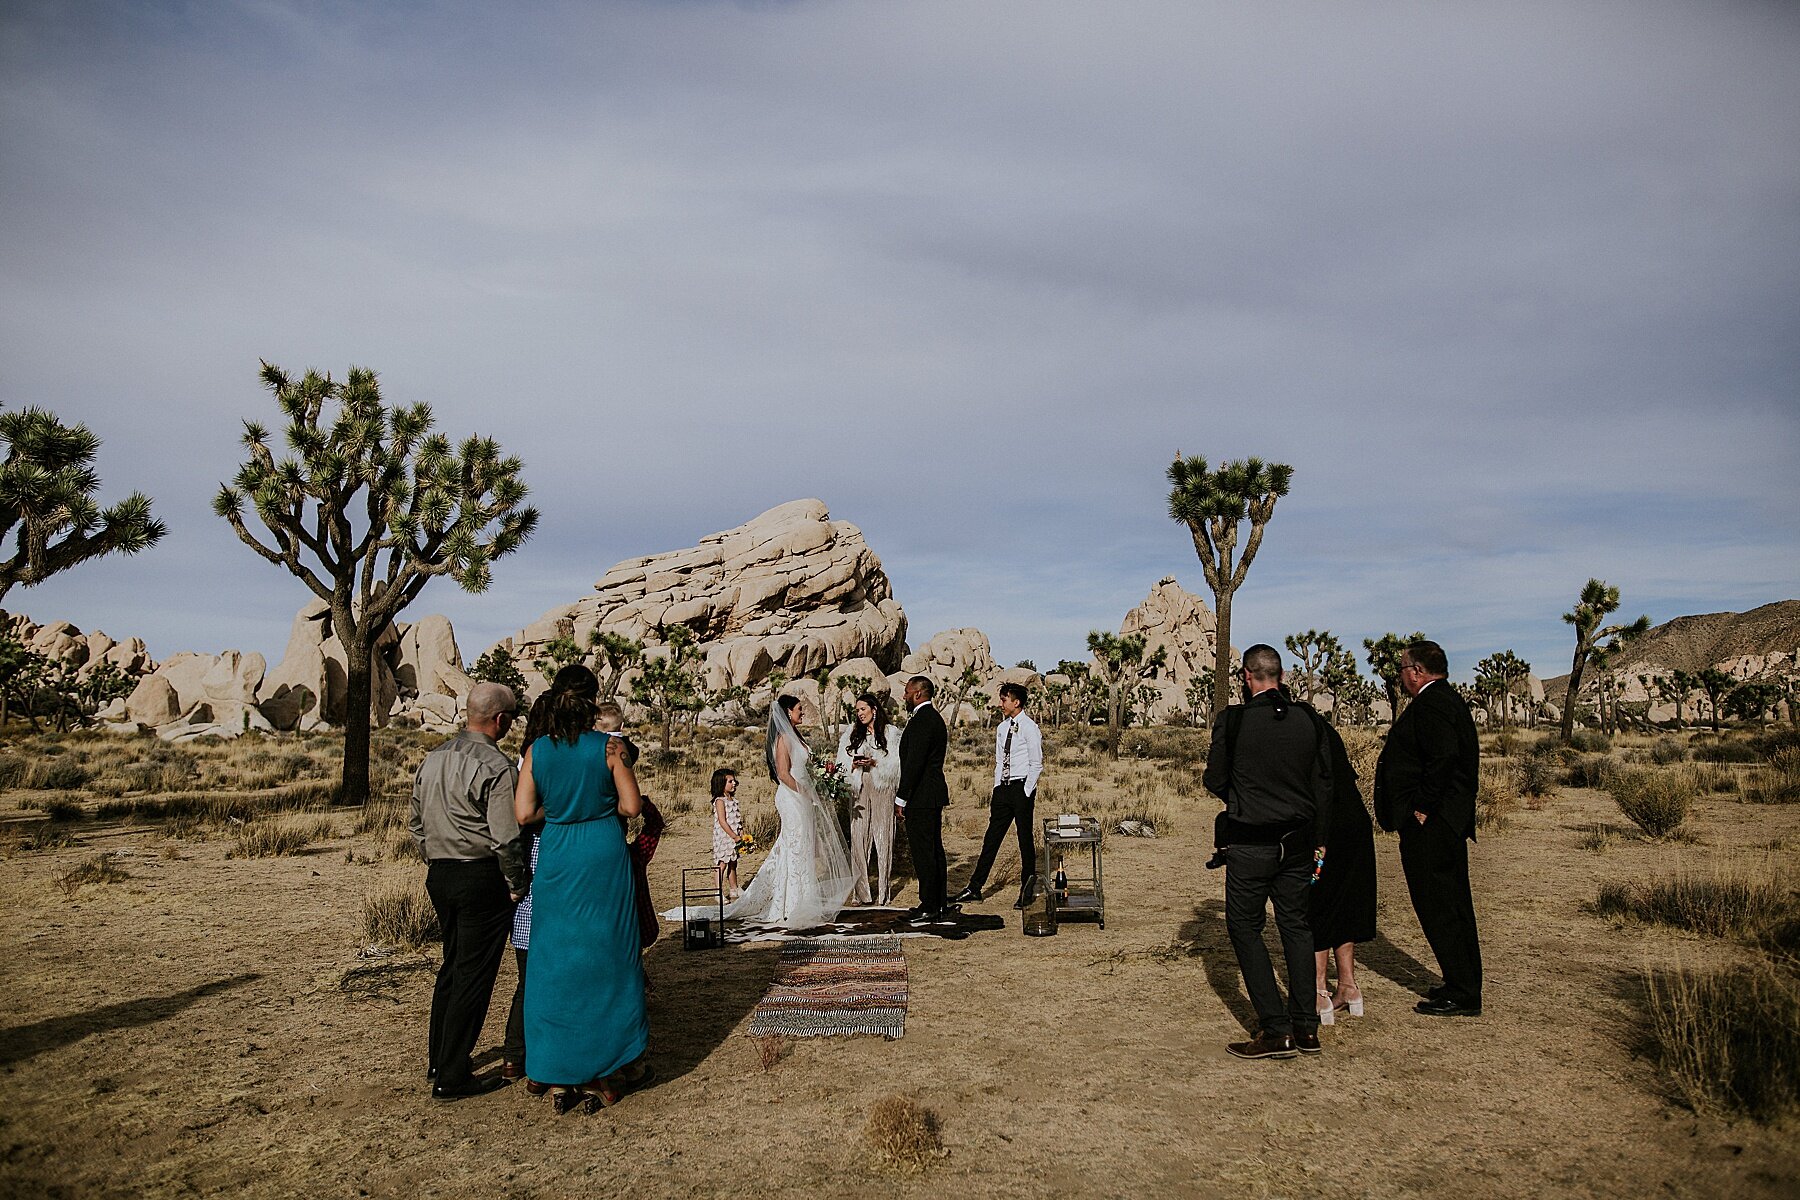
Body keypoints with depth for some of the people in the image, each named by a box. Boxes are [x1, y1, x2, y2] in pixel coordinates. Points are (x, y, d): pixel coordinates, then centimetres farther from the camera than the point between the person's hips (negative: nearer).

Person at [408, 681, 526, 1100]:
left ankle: (438, 1060, 32)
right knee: (474, 975, 2)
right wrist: (518, 884, -8)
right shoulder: (496, 766, -17)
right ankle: (451, 1078, 8)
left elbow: (416, 824, 16)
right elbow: (505, 837, -20)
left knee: (452, 966, 21)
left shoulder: (432, 759, 9)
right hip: (482, 877, -8)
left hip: (440, 875, 8)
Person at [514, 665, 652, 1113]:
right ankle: (603, 1072, 20)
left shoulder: (536, 751, -1)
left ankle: (560, 1079, 17)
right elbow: (632, 806, -7)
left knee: (555, 962, 11)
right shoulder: (608, 746, -9)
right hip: (603, 855, -2)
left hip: (555, 858, 2)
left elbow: (523, 814, -3)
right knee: (606, 958, 11)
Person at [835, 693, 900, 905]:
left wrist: (874, 763, -14)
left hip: (883, 790, -2)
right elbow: (842, 762, 10)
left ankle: (883, 891, 7)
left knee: (883, 837, 0)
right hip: (859, 790, 2)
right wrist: (854, 764, -9)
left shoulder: (890, 733, 3)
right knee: (858, 838, -1)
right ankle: (860, 891, 2)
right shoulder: (851, 732, 12)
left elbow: (894, 764, -2)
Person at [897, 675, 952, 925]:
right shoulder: (933, 718, 17)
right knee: (934, 851, 14)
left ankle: (930, 908, 1)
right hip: (933, 796, 11)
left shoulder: (921, 720, -16)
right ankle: (940, 907, 20)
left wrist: (901, 798, -18)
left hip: (920, 797, -10)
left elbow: (914, 762, -21)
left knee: (924, 852, -4)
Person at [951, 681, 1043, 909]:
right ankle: (975, 887, 8)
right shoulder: (1002, 728, 12)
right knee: (992, 838, 6)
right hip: (1003, 788, 7)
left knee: (1025, 839, 3)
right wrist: (997, 790, 11)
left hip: (1022, 788, -7)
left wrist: (1026, 793, -12)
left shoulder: (1030, 728, -9)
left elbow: (1036, 765, -9)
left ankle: (1027, 889, 14)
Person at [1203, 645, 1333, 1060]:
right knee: (1295, 925, 16)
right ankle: (1306, 1028, 20)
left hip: (1250, 842, -5)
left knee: (1245, 927, 6)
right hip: (1298, 840, 5)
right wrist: (1319, 841, 16)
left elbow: (1214, 780, -4)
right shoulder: (1309, 719, 0)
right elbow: (1324, 784, 7)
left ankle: (1276, 1030, 2)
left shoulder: (1234, 719, -12)